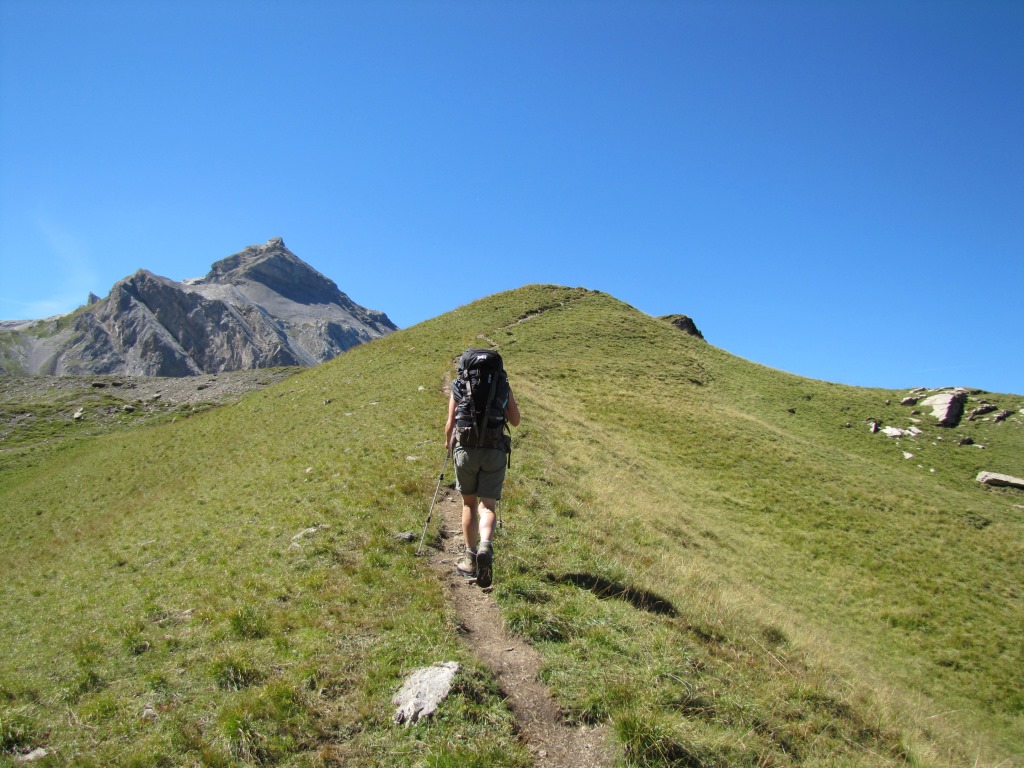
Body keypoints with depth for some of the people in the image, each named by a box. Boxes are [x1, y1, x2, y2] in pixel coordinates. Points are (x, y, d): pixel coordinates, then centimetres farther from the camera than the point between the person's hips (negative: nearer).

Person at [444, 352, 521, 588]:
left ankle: (470, 560, 18)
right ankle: (485, 546, -24)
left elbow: (450, 424, 5)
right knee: (488, 505, 4)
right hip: (495, 451, 0)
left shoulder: (459, 386, 7)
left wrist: (448, 442, 25)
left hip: (466, 449, 0)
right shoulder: (503, 386, 9)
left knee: (469, 504, 16)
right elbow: (515, 421, 16)